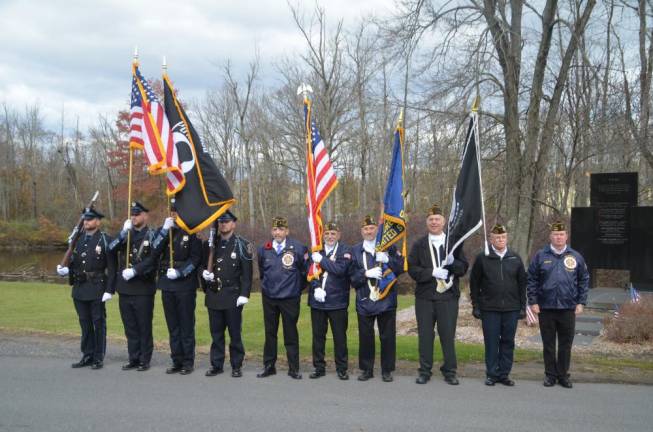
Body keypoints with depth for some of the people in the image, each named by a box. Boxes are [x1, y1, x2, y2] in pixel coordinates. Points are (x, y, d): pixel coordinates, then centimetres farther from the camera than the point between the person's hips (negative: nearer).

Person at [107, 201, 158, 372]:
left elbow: (152, 260, -13)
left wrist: (134, 270, -20)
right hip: (125, 288, 5)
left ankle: (145, 360, 11)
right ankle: (133, 359, 20)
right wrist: (123, 233, -14)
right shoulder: (125, 234, 13)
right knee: (130, 327, 11)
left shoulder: (151, 236, -2)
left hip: (143, 289, -5)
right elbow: (111, 249, -3)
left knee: (144, 327, 2)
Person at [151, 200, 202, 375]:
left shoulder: (192, 232, -2)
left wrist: (179, 272, -17)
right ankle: (177, 361, 17)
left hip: (185, 284, -4)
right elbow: (154, 253, -3)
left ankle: (188, 362, 8)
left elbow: (196, 258, -7)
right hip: (167, 284, 4)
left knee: (186, 326, 1)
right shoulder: (163, 230, 11)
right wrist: (164, 231, -11)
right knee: (173, 326, 10)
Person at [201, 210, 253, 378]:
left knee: (235, 333, 3)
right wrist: (204, 273, -2)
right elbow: (202, 263, 21)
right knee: (216, 332, 10)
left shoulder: (242, 245, -3)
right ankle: (216, 364, 19)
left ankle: (236, 366, 13)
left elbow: (247, 273, -7)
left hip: (233, 297, -4)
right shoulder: (211, 243, 11)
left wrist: (244, 294, -13)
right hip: (213, 295, 4)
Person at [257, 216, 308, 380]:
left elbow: (305, 270, 2)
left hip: (290, 299, -3)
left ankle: (294, 368, 13)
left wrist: (297, 288, 7)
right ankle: (269, 366, 22)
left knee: (291, 334, 4)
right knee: (270, 333, 12)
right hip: (269, 298, 3)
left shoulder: (298, 248, -8)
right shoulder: (264, 249, 2)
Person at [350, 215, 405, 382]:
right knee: (365, 337, 6)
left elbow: (401, 268, -3)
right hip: (364, 301, 0)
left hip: (386, 300, 0)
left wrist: (388, 260, -19)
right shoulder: (355, 250, 5)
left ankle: (387, 370, 16)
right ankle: (366, 369, 20)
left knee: (388, 337, 4)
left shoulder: (389, 247, 5)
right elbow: (352, 276, 0)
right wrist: (366, 273, -17)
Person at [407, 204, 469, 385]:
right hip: (425, 297, 1)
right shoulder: (419, 245, 7)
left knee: (448, 335, 2)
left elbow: (463, 268, 4)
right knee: (425, 335, 5)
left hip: (448, 296, 0)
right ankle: (425, 371, 16)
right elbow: (412, 269, -2)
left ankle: (450, 372, 14)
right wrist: (433, 272, -15)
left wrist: (452, 262, -17)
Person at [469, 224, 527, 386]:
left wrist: (522, 307, 5)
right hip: (489, 309, -2)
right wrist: (476, 306, -1)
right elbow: (474, 283, 2)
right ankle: (492, 374, 13)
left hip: (511, 310, 2)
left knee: (508, 342, 7)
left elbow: (522, 284, 9)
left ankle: (504, 373, 17)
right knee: (491, 343, 3)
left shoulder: (515, 259, 6)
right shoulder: (482, 258, 0)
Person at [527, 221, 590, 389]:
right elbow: (531, 280, 1)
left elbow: (584, 280, 8)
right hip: (546, 308, -1)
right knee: (548, 344, 8)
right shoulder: (541, 256, 1)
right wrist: (533, 302, -5)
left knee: (566, 344, 8)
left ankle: (563, 375, 20)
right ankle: (550, 374, 19)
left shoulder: (576, 257, 5)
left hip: (568, 308, 1)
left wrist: (581, 302, 2)